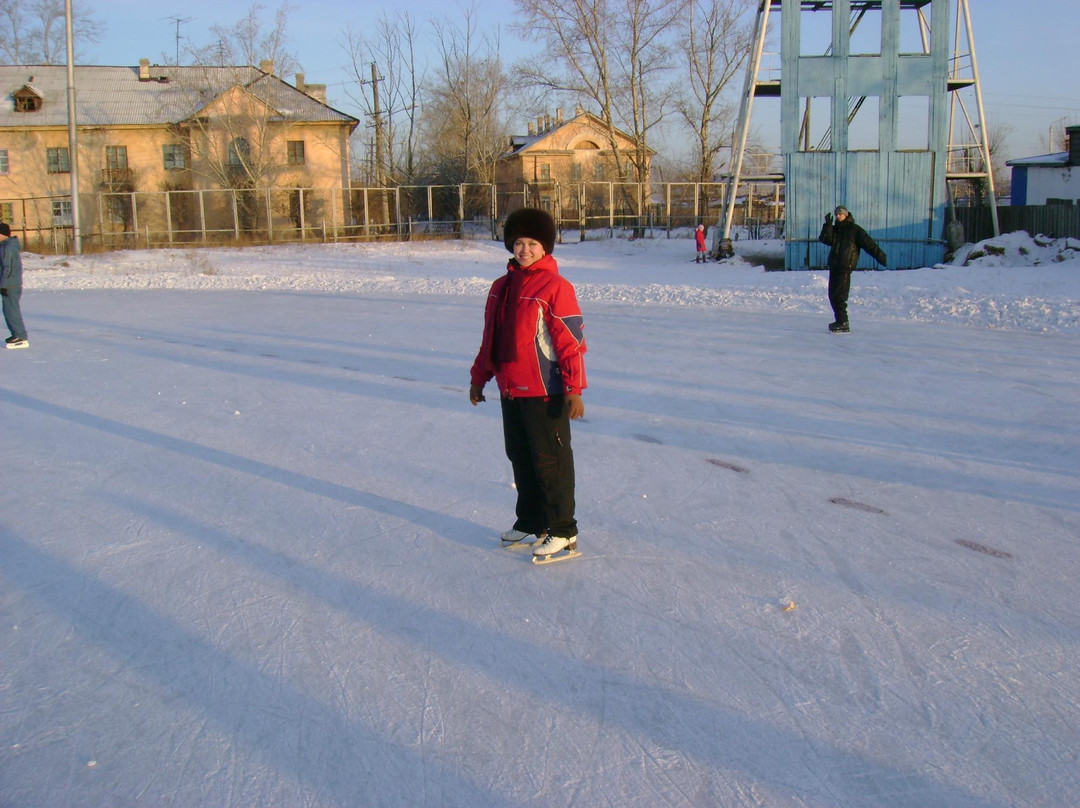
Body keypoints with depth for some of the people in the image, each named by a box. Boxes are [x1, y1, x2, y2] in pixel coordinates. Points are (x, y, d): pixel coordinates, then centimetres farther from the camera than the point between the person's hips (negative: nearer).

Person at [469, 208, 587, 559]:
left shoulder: (555, 288, -11)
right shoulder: (501, 287, 12)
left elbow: (572, 342, -14)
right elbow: (490, 339, 19)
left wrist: (574, 389, -18)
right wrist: (478, 378, 21)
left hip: (544, 393, -7)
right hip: (510, 391, 7)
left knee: (550, 462, 0)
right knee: (520, 458, 16)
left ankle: (563, 531, 12)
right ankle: (529, 522, 31)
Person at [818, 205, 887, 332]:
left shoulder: (855, 230, -2)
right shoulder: (835, 230, 18)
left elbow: (869, 244, -9)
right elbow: (825, 239, 1)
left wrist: (881, 257, -18)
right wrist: (828, 225, -10)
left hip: (845, 267, -8)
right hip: (834, 267, 8)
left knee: (839, 295, -13)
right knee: (833, 295, 10)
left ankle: (843, 323, -11)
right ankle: (840, 321, 19)